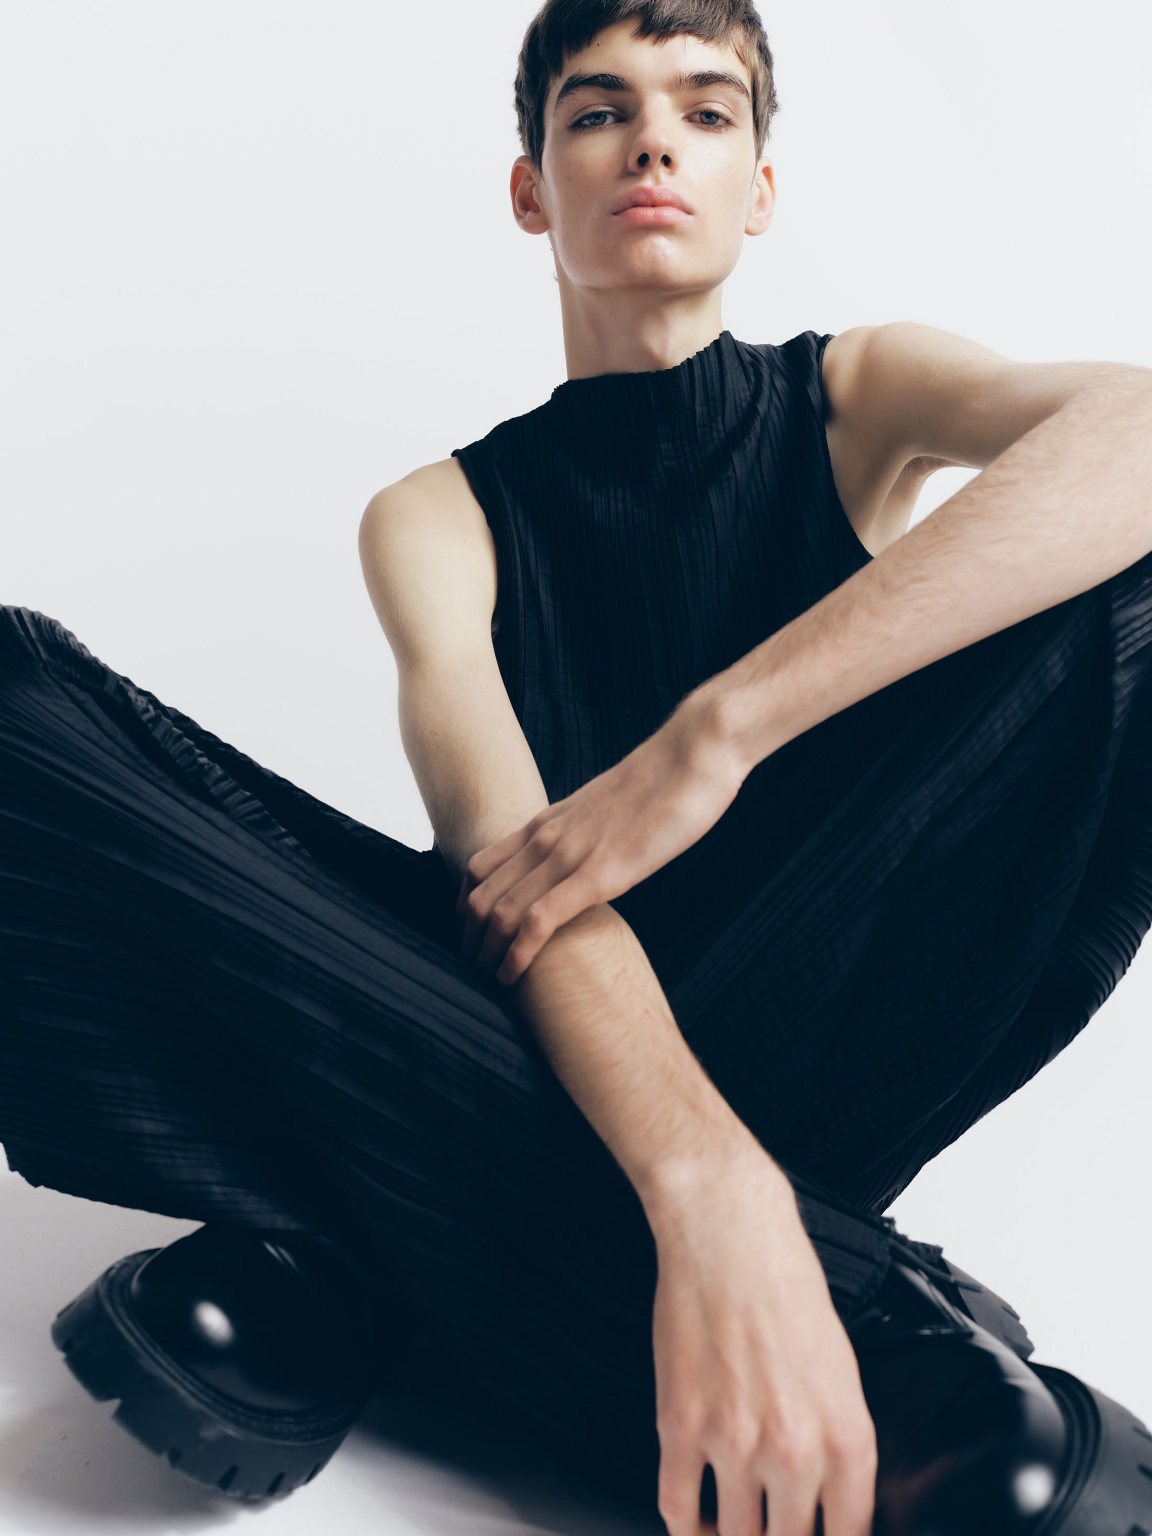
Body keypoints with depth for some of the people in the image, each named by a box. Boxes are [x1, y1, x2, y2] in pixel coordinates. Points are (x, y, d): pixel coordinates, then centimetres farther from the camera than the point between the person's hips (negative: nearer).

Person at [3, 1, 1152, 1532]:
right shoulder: (441, 516, 8)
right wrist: (707, 1188, -32)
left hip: (823, 1040, 0)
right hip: (541, 1044, 1)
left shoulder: (853, 401, 9)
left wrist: (715, 730, -25)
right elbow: (502, 858, -12)